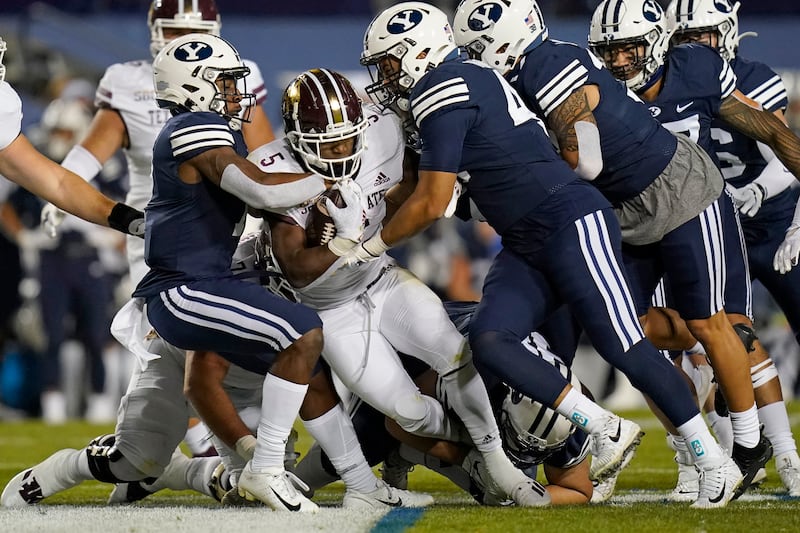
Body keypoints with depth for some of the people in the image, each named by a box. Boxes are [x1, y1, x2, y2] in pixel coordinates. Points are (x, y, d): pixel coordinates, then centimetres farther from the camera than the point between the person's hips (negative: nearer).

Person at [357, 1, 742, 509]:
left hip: (571, 220, -9)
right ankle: (607, 433, -8)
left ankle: (715, 462, -4)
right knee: (488, 342, -10)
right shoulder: (467, 83, 19)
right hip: (527, 248, 9)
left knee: (624, 347, -11)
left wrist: (368, 248, 1)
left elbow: (432, 205, -11)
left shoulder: (443, 93, -11)